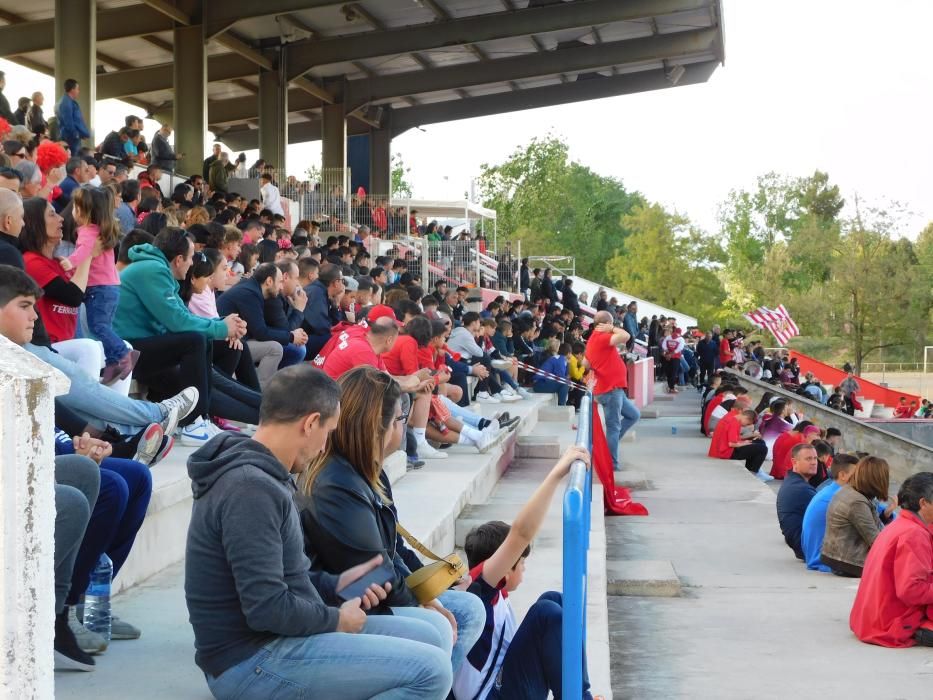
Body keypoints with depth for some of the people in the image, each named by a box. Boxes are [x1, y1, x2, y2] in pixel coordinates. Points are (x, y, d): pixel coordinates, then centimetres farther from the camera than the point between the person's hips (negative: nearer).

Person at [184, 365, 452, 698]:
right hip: (252, 662, -10)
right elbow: (266, 608, -27)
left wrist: (334, 585, 10)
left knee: (426, 636, 13)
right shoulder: (251, 488, -22)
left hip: (267, 638, 10)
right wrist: (336, 619, -11)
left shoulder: (254, 474, 11)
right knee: (431, 670, -17)